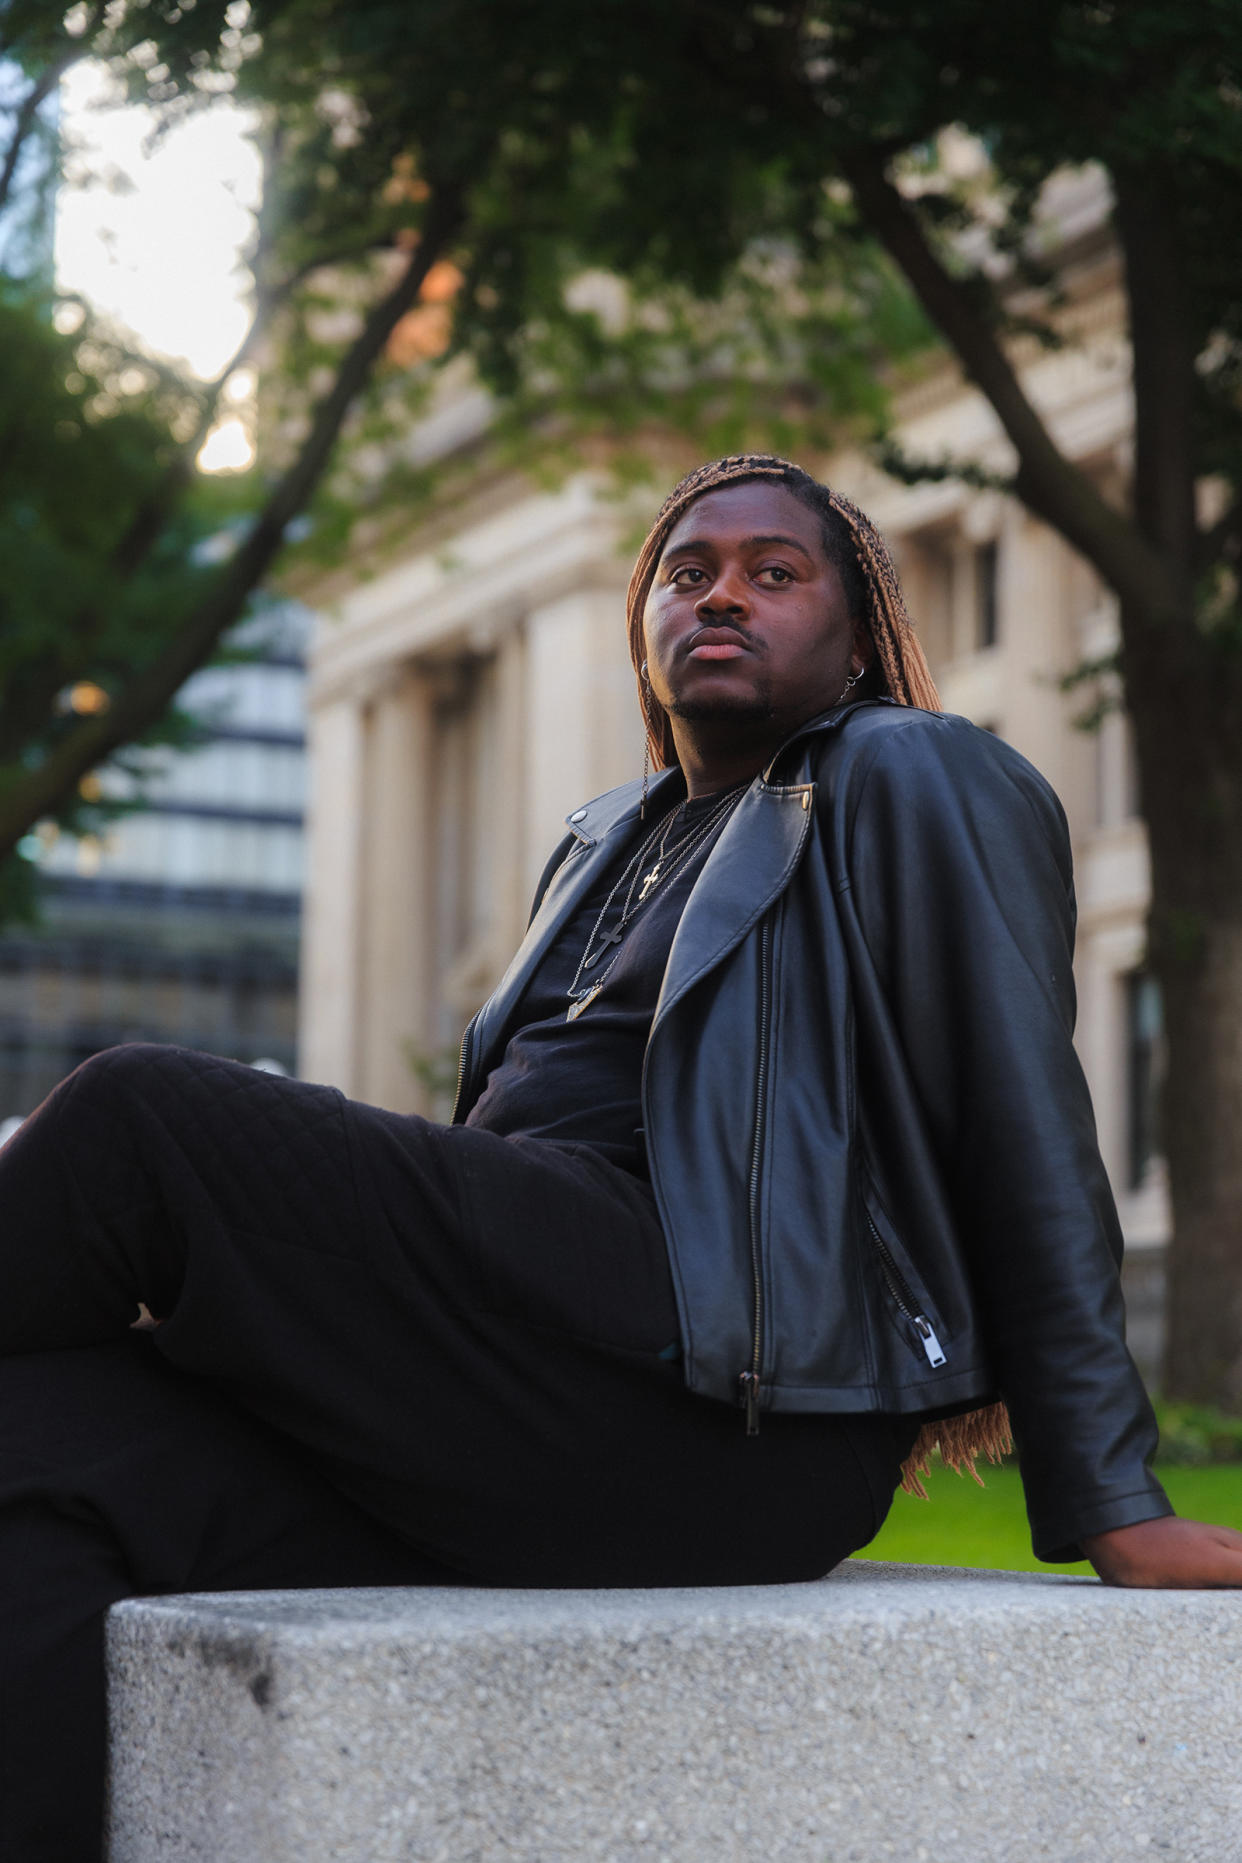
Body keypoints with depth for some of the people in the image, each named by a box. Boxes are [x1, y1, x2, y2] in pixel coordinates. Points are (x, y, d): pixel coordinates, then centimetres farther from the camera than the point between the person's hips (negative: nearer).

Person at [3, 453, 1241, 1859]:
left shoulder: (915, 781, 8)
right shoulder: (608, 845, 31)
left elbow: (1026, 1136, 0)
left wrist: (1108, 1508, -6)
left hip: (731, 1411, -7)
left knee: (139, 1115, -19)